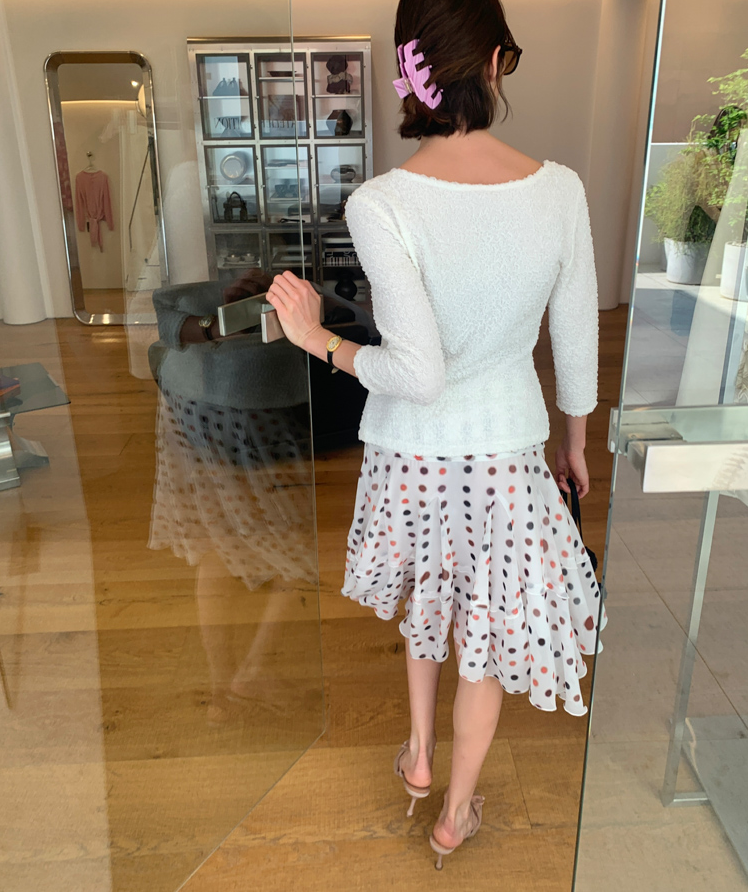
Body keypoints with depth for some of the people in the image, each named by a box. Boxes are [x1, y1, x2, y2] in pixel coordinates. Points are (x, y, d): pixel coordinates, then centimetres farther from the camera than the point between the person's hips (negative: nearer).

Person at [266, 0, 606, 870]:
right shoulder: (560, 190, -13)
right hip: (508, 453, 1)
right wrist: (575, 444, 13)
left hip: (411, 455, 0)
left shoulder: (379, 204, -21)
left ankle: (418, 753, 50)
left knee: (425, 593, 31)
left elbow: (421, 372, -26)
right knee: (486, 631, 21)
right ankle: (456, 813, 43)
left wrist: (321, 341, -10)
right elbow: (577, 346, -3)